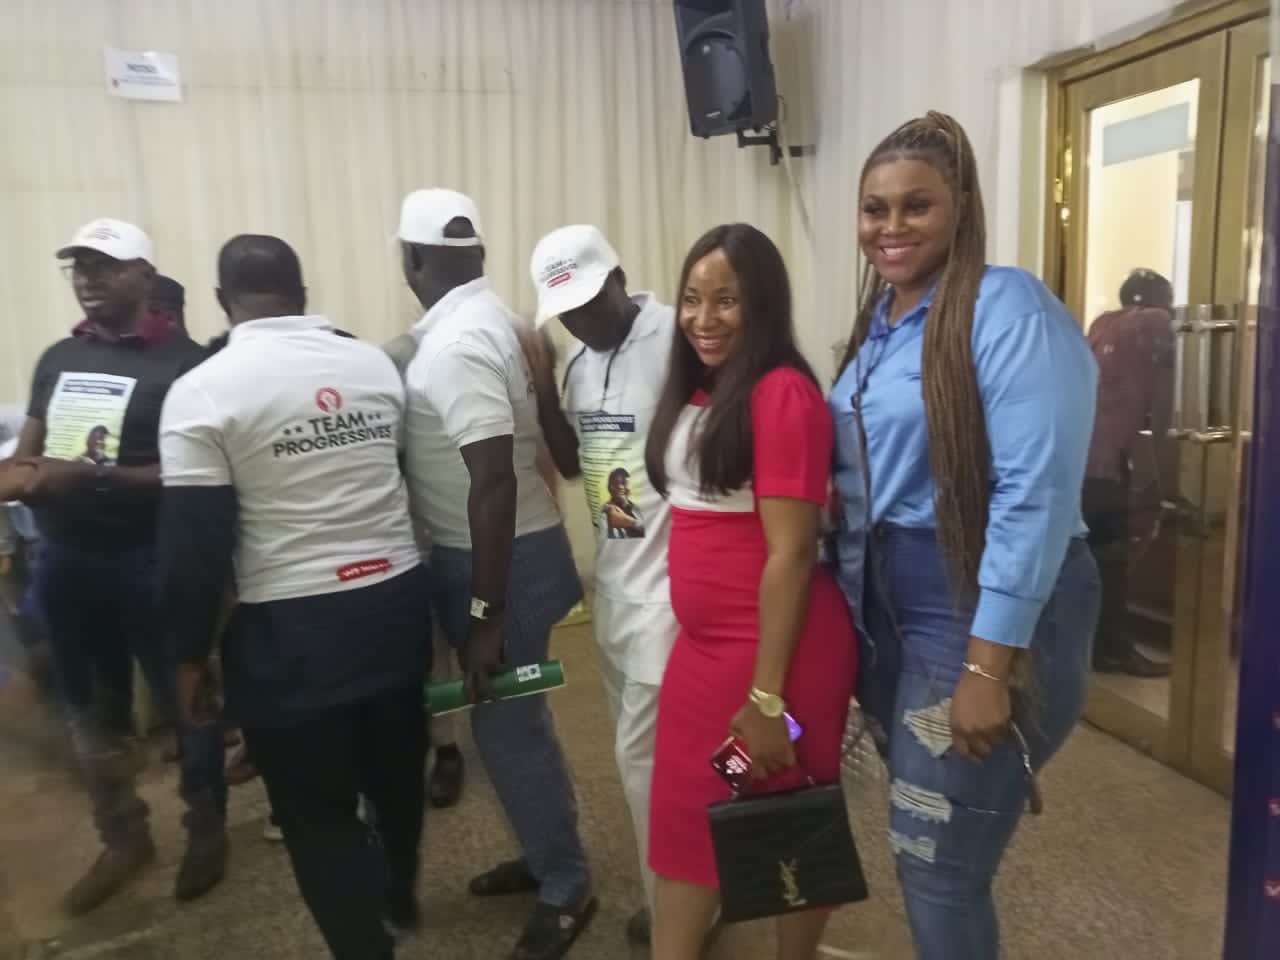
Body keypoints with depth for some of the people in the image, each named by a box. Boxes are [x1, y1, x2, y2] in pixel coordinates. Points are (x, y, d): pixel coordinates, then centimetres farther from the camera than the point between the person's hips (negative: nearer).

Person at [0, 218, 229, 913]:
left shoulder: (182, 362, -9)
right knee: (92, 707, 16)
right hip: (65, 559, 6)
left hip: (149, 559, -6)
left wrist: (98, 479, -26)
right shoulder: (57, 359, 10)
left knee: (183, 699, 8)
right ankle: (123, 838, 36)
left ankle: (207, 832, 29)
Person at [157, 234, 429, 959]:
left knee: (318, 810, 11)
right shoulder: (376, 363, 2)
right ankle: (400, 896, 49)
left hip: (291, 630, -5)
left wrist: (192, 652, 0)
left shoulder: (203, 390, -11)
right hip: (398, 602, 6)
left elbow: (195, 540, -11)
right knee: (396, 767, 25)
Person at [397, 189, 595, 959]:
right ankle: (546, 856, 38)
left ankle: (568, 889, 22)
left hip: (500, 558, -10)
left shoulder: (455, 344, -22)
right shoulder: (486, 317, 8)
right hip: (499, 548, 10)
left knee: (507, 724, 3)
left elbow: (494, 481, -28)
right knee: (507, 717, 20)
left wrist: (487, 612, -25)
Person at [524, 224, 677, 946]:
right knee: (645, 743, 19)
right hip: (613, 583, 8)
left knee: (645, 753, 3)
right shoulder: (580, 361, 8)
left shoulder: (677, 340, -18)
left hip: (669, 586, -8)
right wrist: (545, 392, -1)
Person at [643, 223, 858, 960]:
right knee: (687, 823, 17)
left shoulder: (782, 394, -16)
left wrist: (768, 697, -19)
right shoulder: (697, 394, 9)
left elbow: (790, 553, -19)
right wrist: (694, 638, 14)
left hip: (777, 653, -8)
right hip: (703, 648, 8)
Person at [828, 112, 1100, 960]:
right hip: (889, 610, 8)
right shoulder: (879, 322, 10)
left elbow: (1036, 493, -23)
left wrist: (987, 667, -24)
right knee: (923, 850, 20)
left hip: (984, 615, -8)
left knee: (937, 864, 5)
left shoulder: (1007, 307, -15)